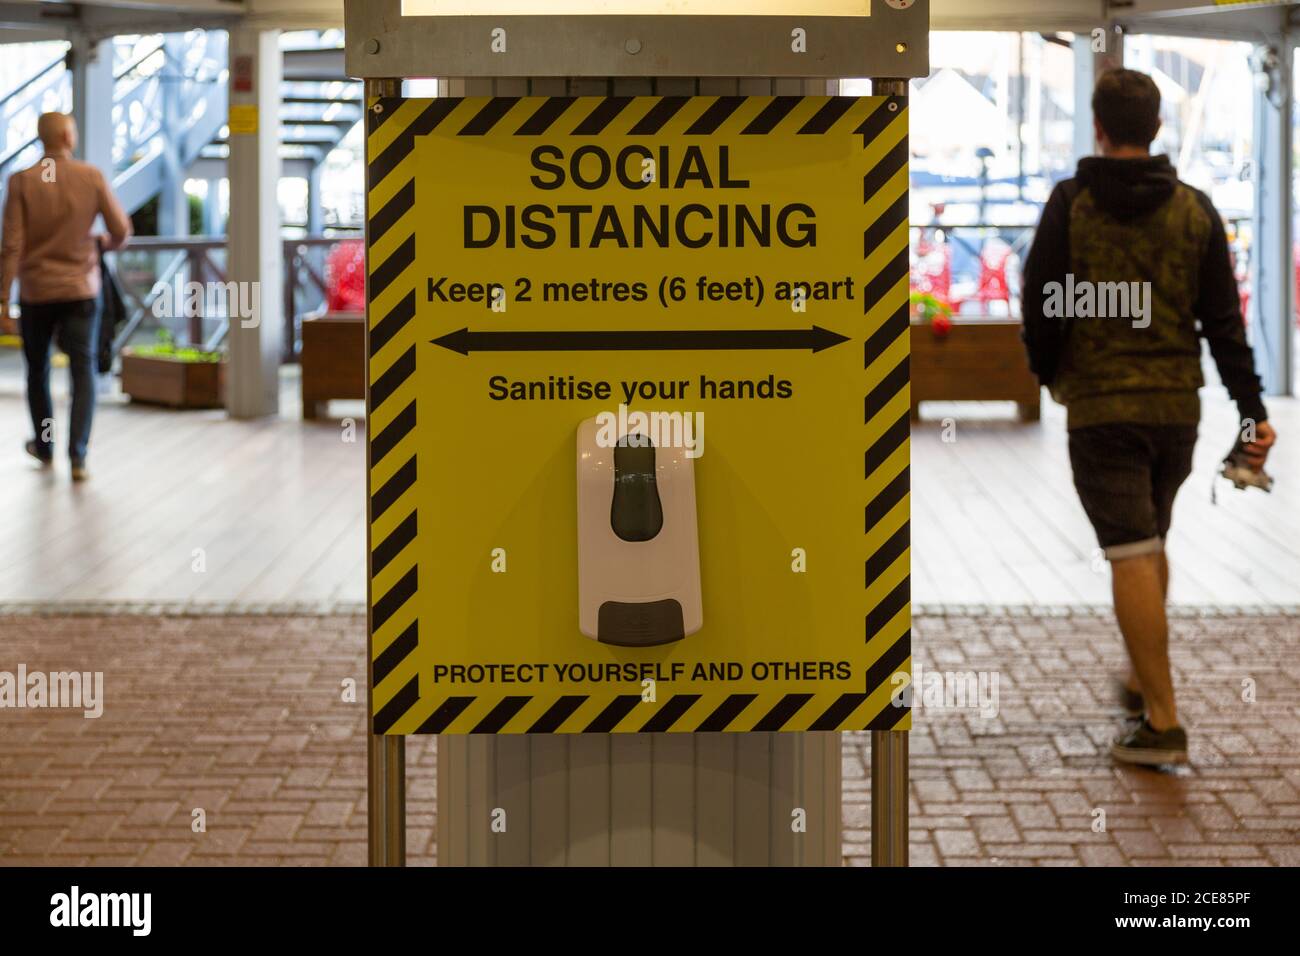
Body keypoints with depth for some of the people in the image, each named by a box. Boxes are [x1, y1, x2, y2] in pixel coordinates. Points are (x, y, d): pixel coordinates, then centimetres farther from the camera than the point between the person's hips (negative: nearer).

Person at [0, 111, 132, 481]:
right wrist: (103, 242, 20)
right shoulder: (92, 177, -7)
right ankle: (78, 456, -12)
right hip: (79, 290, -1)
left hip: (35, 290, 1)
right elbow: (121, 232, -3)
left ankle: (44, 447, 33)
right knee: (82, 371, 1)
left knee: (37, 371, 18)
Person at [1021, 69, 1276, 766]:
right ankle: (1142, 682, 33)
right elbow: (1225, 321, 1)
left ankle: (1161, 723, -10)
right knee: (1150, 541, 22)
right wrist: (1253, 412, 2)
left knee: (1131, 556, -6)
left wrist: (1050, 375, 15)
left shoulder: (1070, 205, -6)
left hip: (1099, 405, -4)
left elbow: (1040, 304, -3)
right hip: (1176, 406, 4)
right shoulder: (1194, 211, 3)